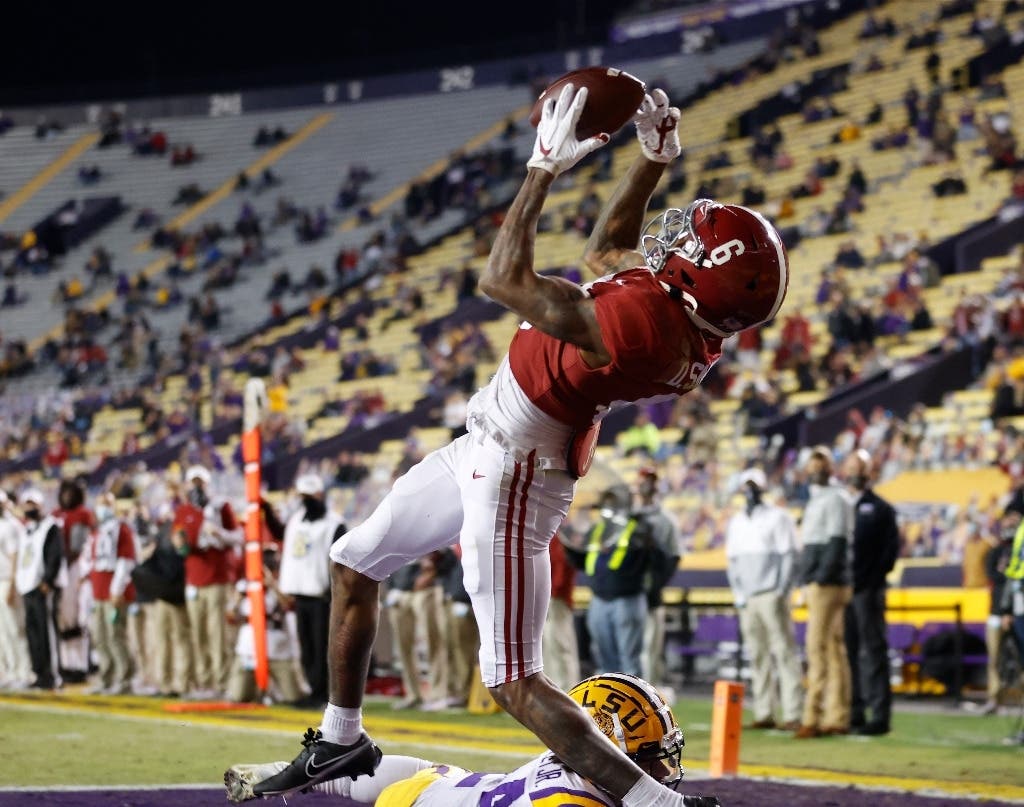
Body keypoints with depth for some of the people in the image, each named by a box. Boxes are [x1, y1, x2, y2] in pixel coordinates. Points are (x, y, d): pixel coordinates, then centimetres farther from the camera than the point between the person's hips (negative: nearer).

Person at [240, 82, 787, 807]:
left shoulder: (643, 326, -34)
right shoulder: (693, 318, -7)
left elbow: (504, 280, -25)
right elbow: (605, 254, 16)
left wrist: (546, 165, -17)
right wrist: (654, 159, 12)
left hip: (512, 474, -11)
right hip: (487, 450, 11)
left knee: (514, 682, -9)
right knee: (354, 564, 25)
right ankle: (340, 743, 39)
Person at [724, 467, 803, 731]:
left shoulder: (778, 517, 1)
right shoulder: (736, 522, 18)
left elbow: (790, 556, -4)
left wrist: (782, 592, -11)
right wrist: (739, 594, 6)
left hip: (771, 597, -6)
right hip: (747, 599, 6)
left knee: (784, 652, -10)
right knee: (758, 657, 4)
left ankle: (792, 714, -14)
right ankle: (764, 713, 5)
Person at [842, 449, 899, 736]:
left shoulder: (880, 509, 3)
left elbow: (891, 550, -3)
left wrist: (871, 583, -11)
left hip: (867, 591, -5)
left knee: (873, 652, -6)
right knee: (848, 652, 6)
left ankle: (880, 715, -7)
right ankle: (854, 714, 10)